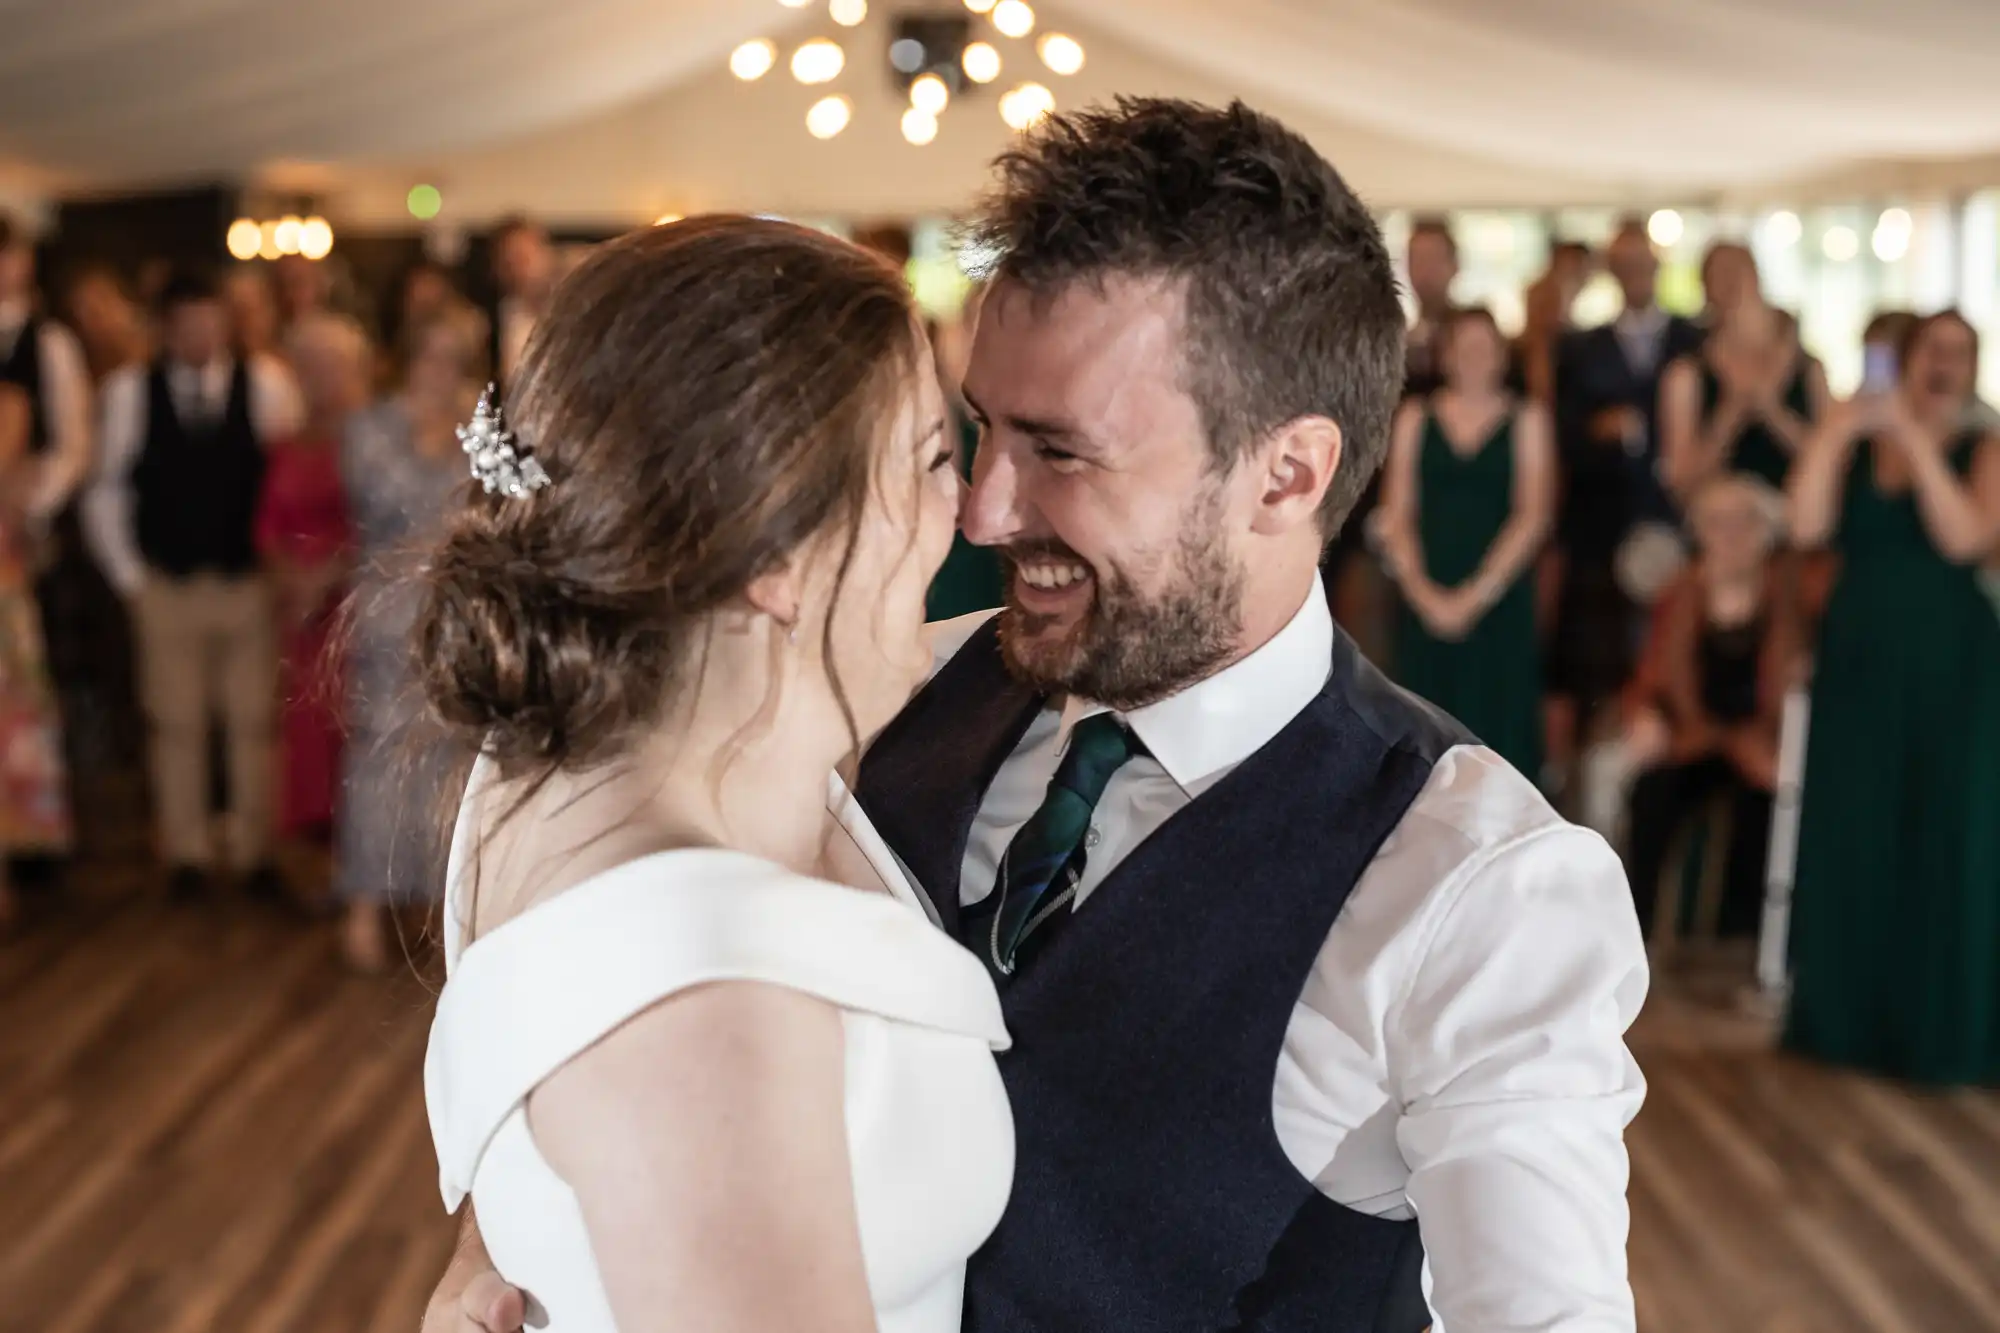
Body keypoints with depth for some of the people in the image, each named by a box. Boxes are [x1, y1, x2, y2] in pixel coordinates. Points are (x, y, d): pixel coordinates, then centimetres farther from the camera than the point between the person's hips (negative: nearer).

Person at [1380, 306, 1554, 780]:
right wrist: (1423, 593, -9)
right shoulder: (1414, 419, 9)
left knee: (1497, 730, -2)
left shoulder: (1526, 420, 5)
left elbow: (1532, 517, -3)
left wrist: (1475, 595, -12)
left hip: (1500, 605, -1)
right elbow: (1396, 516, 4)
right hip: (1425, 604, 1)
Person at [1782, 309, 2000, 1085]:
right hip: (1857, 664, 2)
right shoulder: (1854, 445, 8)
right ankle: (1848, 1016, 16)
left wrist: (1916, 439, -16)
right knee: (1851, 839, 4)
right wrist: (1838, 429, -12)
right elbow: (1808, 528, -8)